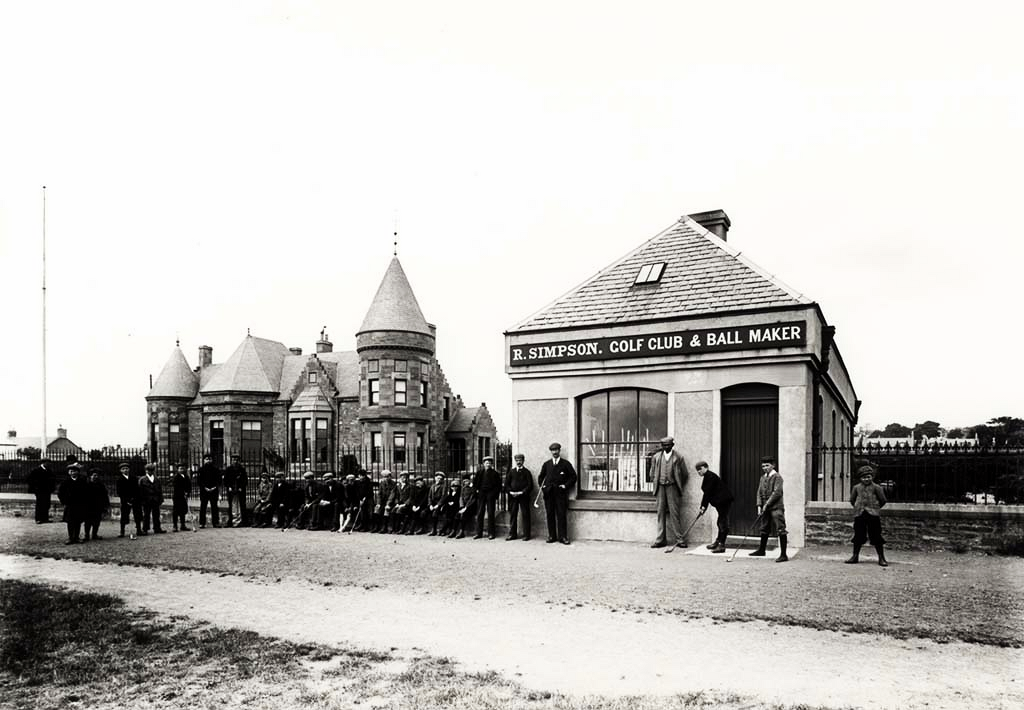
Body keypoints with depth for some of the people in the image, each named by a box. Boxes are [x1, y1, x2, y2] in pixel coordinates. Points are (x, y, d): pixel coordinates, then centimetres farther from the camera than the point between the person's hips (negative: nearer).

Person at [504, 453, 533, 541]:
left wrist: (522, 492, -13)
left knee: (525, 515, -1)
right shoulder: (511, 471, 12)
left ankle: (526, 534, 4)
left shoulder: (526, 472, 5)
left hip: (523, 496, -2)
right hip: (512, 496, 3)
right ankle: (512, 534, 9)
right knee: (512, 515, 2)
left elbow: (530, 485, -2)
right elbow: (506, 484, 10)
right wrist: (510, 492, -6)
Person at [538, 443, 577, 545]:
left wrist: (566, 485, -5)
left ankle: (563, 537, 0)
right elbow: (541, 477, 24)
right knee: (550, 515, 3)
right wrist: (541, 485, 9)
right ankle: (552, 536, 10)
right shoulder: (546, 464, 16)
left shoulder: (566, 464, 5)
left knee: (562, 515, -5)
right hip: (548, 493, 3)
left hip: (561, 493, -3)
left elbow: (573, 477, 4)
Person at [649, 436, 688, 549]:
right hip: (660, 488, 3)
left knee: (674, 513, -5)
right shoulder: (656, 457, 11)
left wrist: (678, 486, 8)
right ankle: (660, 539, 7)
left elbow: (684, 474, 8)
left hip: (672, 487, -3)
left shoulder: (678, 458, 3)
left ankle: (679, 539, 0)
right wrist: (656, 484, 11)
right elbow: (652, 474, 18)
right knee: (661, 513, 4)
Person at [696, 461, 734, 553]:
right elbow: (707, 493, 18)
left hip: (723, 500, -11)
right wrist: (704, 506, 13)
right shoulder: (707, 476, 17)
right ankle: (718, 542, 24)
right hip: (721, 501, 11)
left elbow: (708, 492, -17)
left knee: (723, 522, -7)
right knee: (721, 522, 16)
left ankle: (721, 545, -6)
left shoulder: (709, 476, -14)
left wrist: (703, 506, -13)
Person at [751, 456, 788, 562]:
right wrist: (759, 506, 1)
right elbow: (759, 492, 13)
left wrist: (767, 504, -16)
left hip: (776, 507, -8)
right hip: (765, 507, 8)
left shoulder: (777, 476, -8)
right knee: (764, 529, 17)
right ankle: (761, 550, 31)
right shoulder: (763, 477, 14)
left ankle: (783, 555, -9)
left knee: (781, 529, -8)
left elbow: (777, 492, -16)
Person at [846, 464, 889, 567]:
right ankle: (855, 556, 19)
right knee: (858, 536, 9)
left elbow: (883, 500, 3)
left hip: (873, 515, -3)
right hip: (859, 515, 3)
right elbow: (852, 500, 19)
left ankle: (881, 558, 8)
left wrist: (875, 508, 10)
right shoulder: (856, 487, 8)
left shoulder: (876, 487, -2)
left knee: (876, 537, -1)